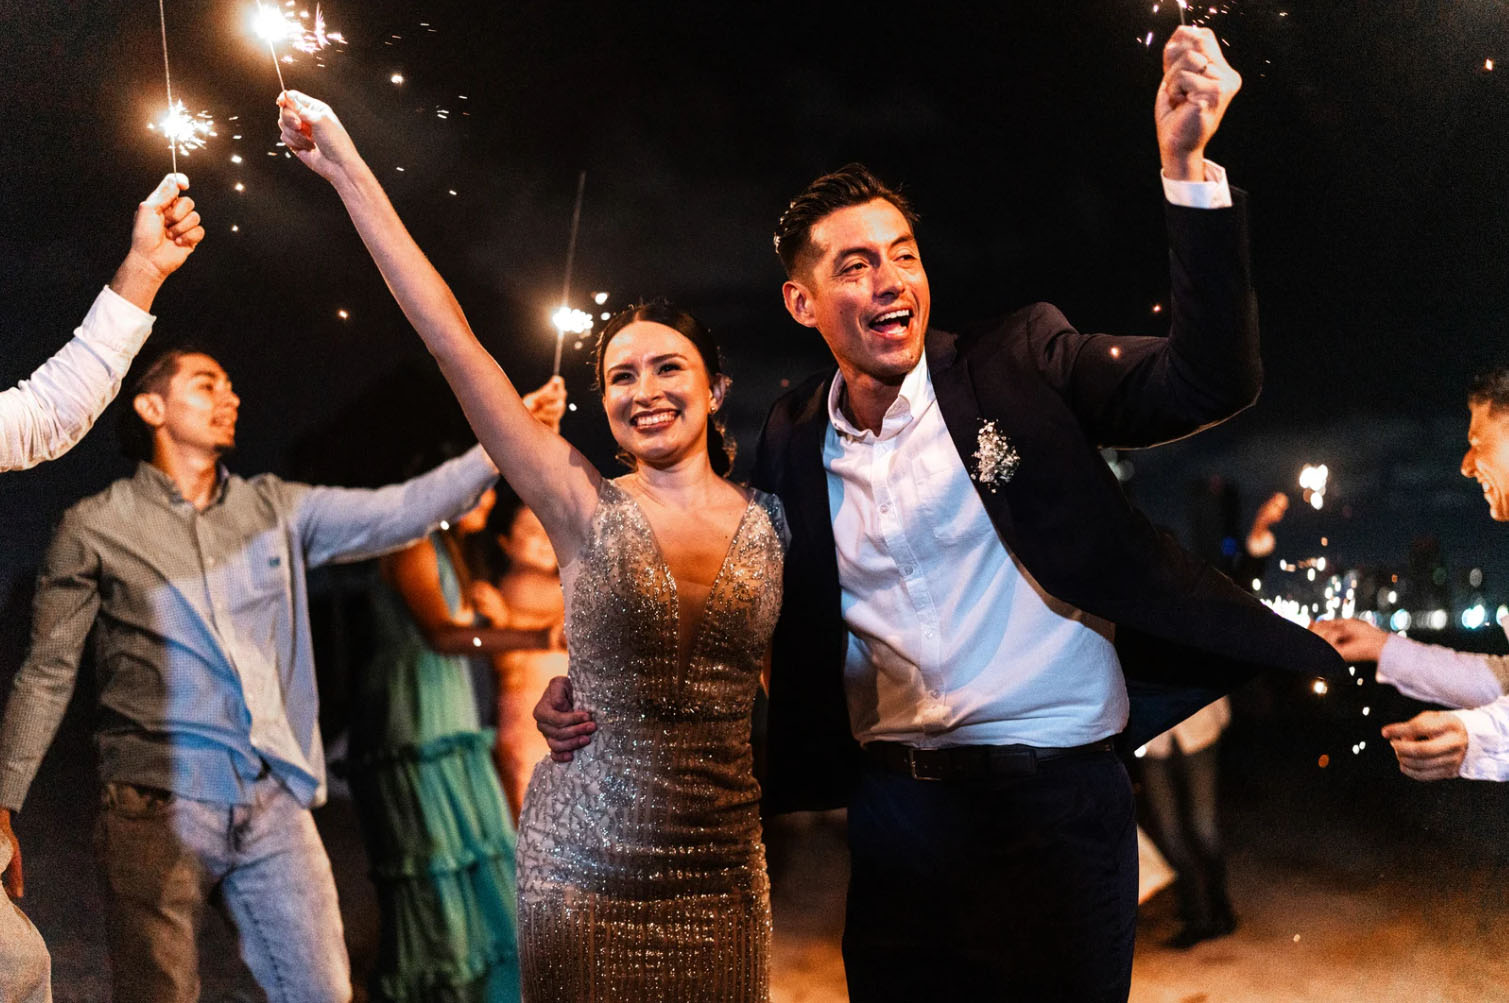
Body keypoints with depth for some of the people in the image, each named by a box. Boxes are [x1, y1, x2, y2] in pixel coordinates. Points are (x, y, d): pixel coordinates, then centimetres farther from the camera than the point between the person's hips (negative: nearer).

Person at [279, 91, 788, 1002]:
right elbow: (451, 338, -8)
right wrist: (348, 169, -8)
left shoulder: (774, 523, 2)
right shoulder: (586, 509, -4)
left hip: (722, 871, 2)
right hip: (582, 866, -1)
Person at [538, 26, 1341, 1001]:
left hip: (1052, 803, -3)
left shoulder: (1017, 366, -4)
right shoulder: (792, 442, 6)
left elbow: (1209, 382, -15)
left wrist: (1188, 171, -24)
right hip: (891, 807, 4)